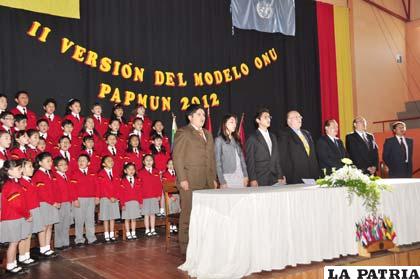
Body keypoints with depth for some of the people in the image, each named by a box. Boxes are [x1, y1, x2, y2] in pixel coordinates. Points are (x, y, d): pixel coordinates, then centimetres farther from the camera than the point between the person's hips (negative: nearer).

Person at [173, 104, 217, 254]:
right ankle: (185, 246, 5)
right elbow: (177, 157, -6)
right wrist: (182, 179, -13)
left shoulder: (207, 134, 22)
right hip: (190, 181, -6)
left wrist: (213, 178, 16)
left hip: (207, 181, 6)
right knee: (188, 214, -3)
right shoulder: (183, 132, 0)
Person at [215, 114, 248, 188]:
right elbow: (218, 162, -5)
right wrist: (222, 182, -10)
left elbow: (242, 158, 14)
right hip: (228, 177, -5)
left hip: (240, 176, 5)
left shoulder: (236, 139, 16)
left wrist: (245, 175, 5)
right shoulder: (219, 140, -1)